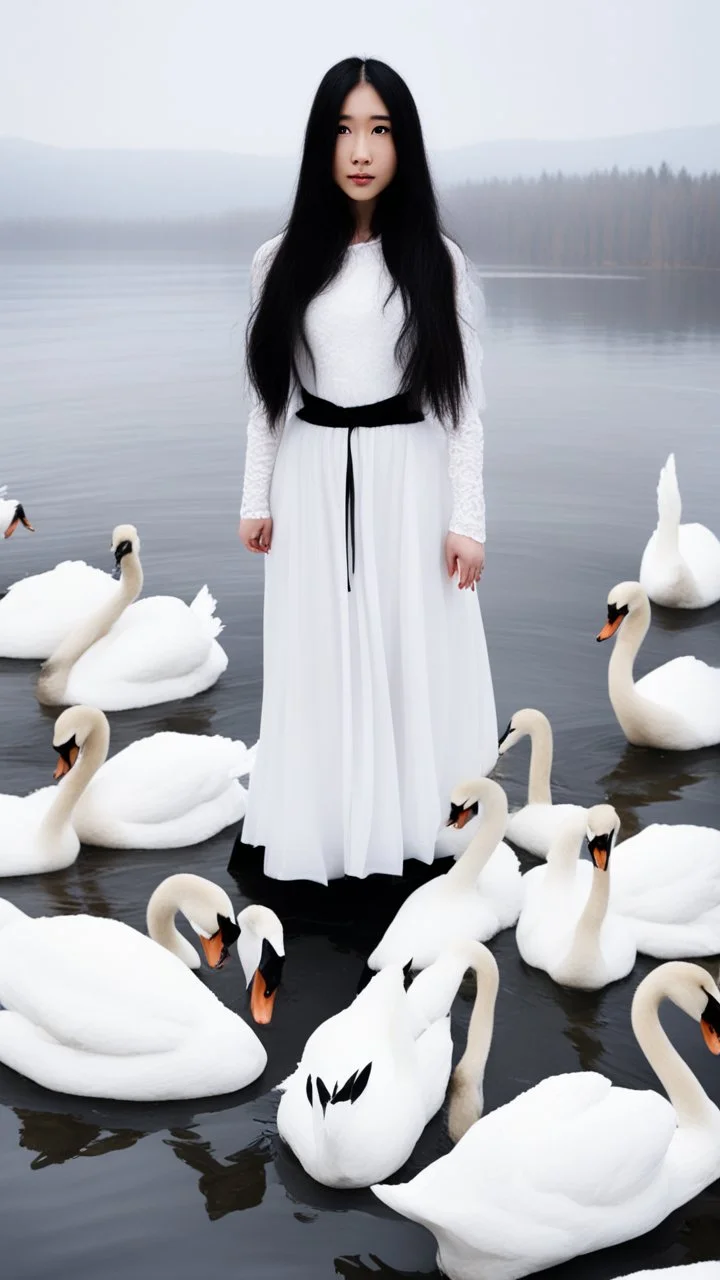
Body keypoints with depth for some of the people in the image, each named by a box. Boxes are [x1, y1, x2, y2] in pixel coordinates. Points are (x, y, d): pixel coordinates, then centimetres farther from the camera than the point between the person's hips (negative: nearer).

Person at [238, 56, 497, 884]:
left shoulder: (436, 260, -3)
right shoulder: (282, 260, 0)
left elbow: (462, 399, -3)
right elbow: (269, 392, 7)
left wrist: (467, 518, -6)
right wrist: (255, 499, 7)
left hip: (408, 478, -1)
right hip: (313, 480, 2)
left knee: (410, 645, 7)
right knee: (317, 653, 9)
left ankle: (407, 813, 25)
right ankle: (325, 819, 25)